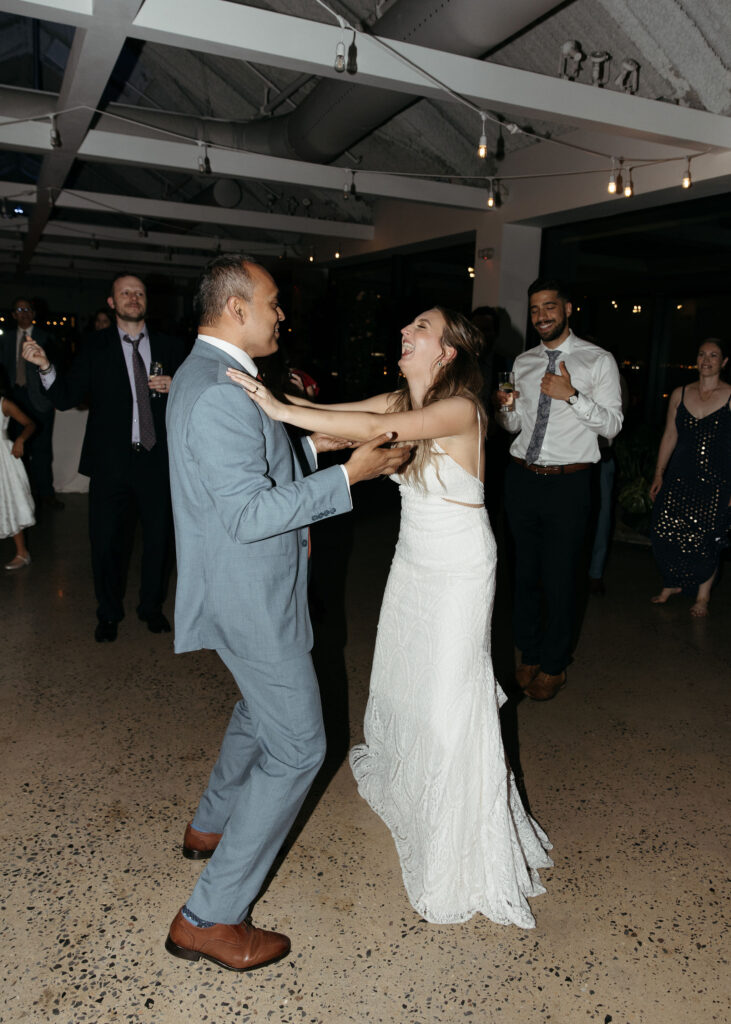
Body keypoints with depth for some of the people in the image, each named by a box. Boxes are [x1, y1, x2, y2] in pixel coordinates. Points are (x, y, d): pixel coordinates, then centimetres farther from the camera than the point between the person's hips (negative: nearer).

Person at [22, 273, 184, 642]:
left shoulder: (168, 346, 5)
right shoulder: (95, 346, 0)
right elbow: (66, 398, -4)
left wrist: (174, 387, -10)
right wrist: (45, 366, -21)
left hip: (156, 460, 2)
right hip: (111, 462, -1)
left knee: (157, 538, 12)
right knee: (105, 541, 6)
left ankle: (151, 607, 33)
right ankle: (109, 614, 28)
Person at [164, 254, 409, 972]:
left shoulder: (209, 374, 10)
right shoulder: (219, 393, -24)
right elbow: (250, 514, -29)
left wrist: (313, 445, 11)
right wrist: (349, 475, -25)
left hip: (247, 587, 11)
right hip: (250, 596, -11)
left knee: (263, 707, 29)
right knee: (297, 746, -2)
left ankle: (210, 826, 49)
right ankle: (208, 918, 10)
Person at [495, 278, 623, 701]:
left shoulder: (598, 361, -2)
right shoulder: (523, 362, 12)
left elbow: (612, 424, -8)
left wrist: (572, 395, -20)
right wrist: (504, 408, -5)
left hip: (568, 482, -4)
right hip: (522, 477, 4)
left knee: (560, 578, 2)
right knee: (524, 572, 12)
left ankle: (554, 665, 21)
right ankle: (529, 654, 30)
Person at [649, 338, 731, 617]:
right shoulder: (680, 394, 8)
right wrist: (658, 475, 10)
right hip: (679, 476, 3)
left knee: (707, 540, 1)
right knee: (667, 533, 0)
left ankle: (702, 596, 22)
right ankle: (672, 584, 25)